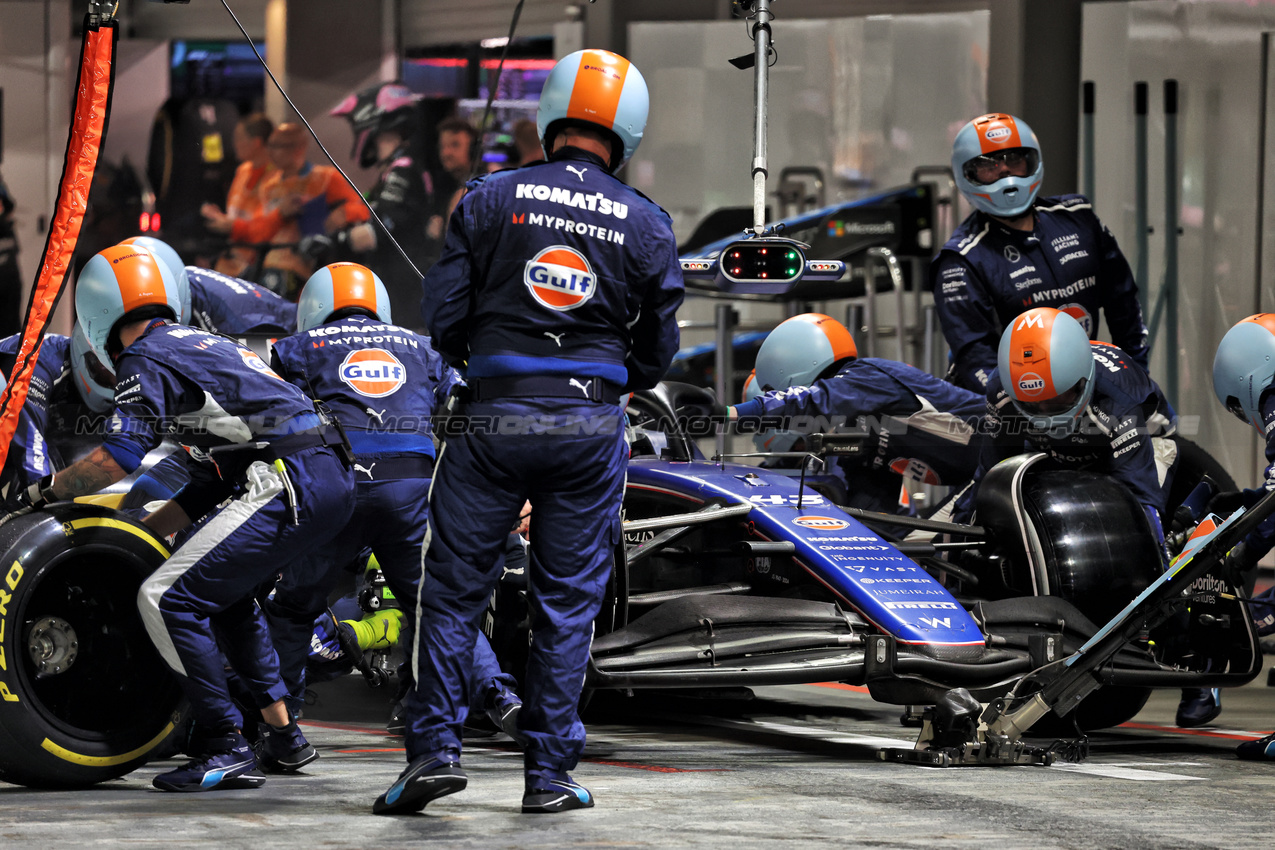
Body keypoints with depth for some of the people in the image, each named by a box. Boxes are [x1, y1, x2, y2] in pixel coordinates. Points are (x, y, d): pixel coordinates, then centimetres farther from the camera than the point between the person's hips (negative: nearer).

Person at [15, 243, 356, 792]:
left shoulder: (145, 360, 0)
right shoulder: (202, 345, 29)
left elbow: (117, 458, -11)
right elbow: (214, 480, 31)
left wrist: (46, 490, 5)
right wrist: (141, 532, 34)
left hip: (290, 486, -10)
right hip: (335, 479, 10)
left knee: (168, 600, -8)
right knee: (225, 592, 29)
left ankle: (228, 751, -8)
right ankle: (282, 735, 29)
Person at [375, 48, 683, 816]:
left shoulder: (490, 199, -2)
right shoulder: (647, 225, 2)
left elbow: (442, 318, -3)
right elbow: (657, 353, 6)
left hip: (493, 419, -1)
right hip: (591, 427, 1)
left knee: (455, 587, 7)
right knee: (568, 600, 7)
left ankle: (436, 746, -1)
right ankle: (550, 773, 8)